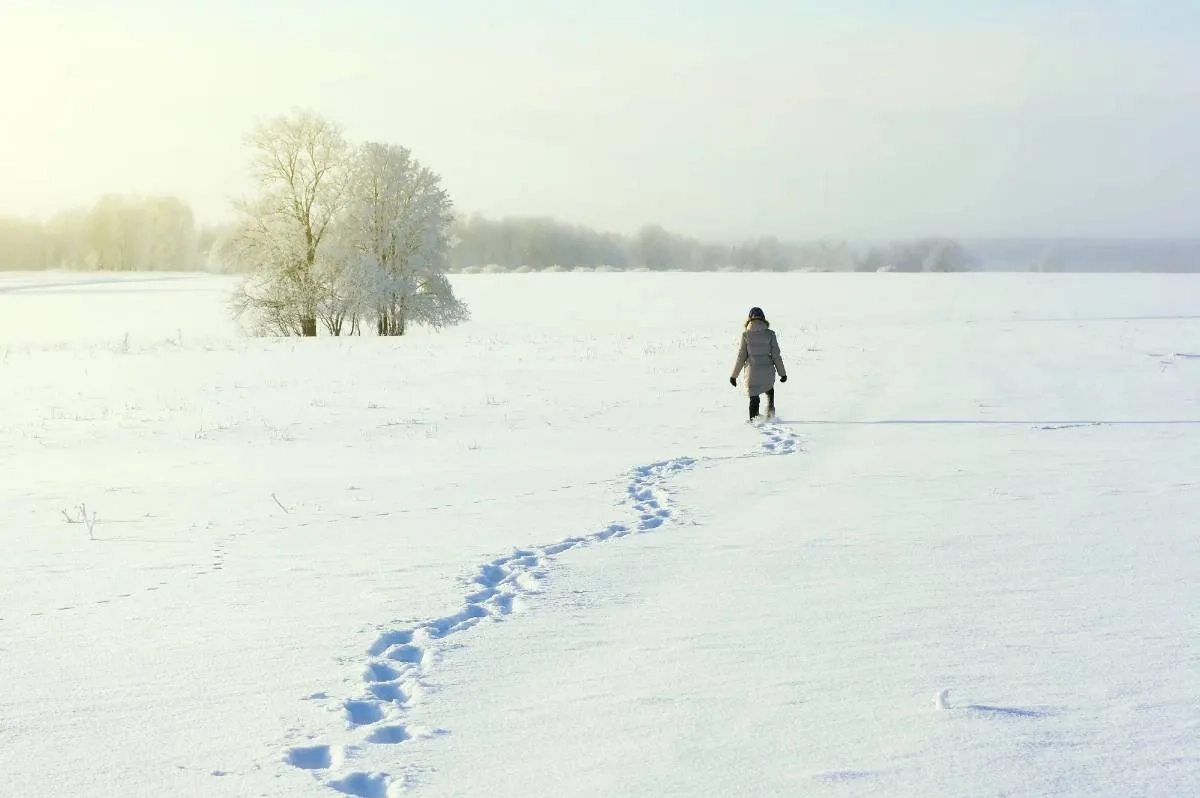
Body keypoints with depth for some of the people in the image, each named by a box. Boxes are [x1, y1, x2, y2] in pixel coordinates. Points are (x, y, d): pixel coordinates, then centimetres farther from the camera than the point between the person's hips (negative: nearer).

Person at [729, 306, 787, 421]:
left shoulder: (746, 334, -5)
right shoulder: (770, 334, -5)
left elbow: (741, 357, -3)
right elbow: (776, 355, -1)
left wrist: (734, 375, 5)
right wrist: (782, 373, 9)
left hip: (752, 371, -1)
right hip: (768, 371, 1)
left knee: (754, 399, 10)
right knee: (770, 391, 29)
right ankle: (770, 412, 14)